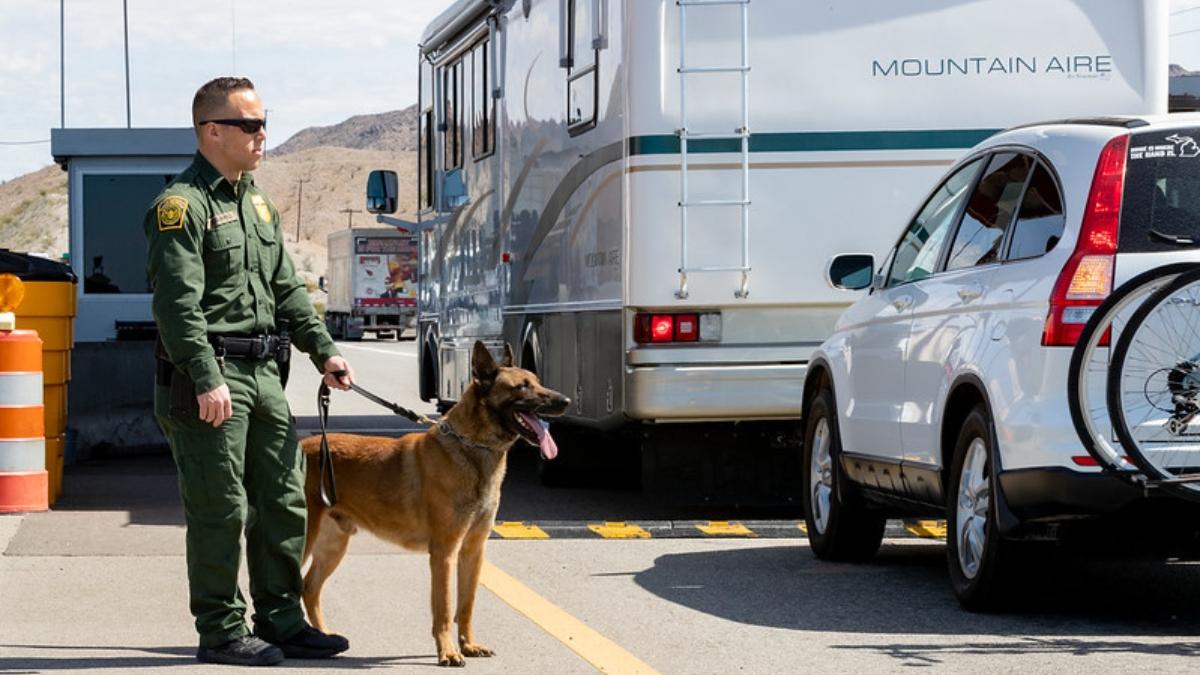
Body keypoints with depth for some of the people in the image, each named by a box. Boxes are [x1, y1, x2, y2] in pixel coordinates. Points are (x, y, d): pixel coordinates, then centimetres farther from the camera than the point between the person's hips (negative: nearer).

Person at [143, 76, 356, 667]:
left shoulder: (257, 202, 18)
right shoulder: (182, 205, -10)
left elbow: (286, 289, 24)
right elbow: (178, 303, -18)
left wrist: (323, 350, 14)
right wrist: (206, 380, -25)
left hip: (262, 373, 9)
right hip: (207, 378, -9)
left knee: (283, 502, 10)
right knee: (220, 508, -5)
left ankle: (280, 622, 20)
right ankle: (221, 632, 3)